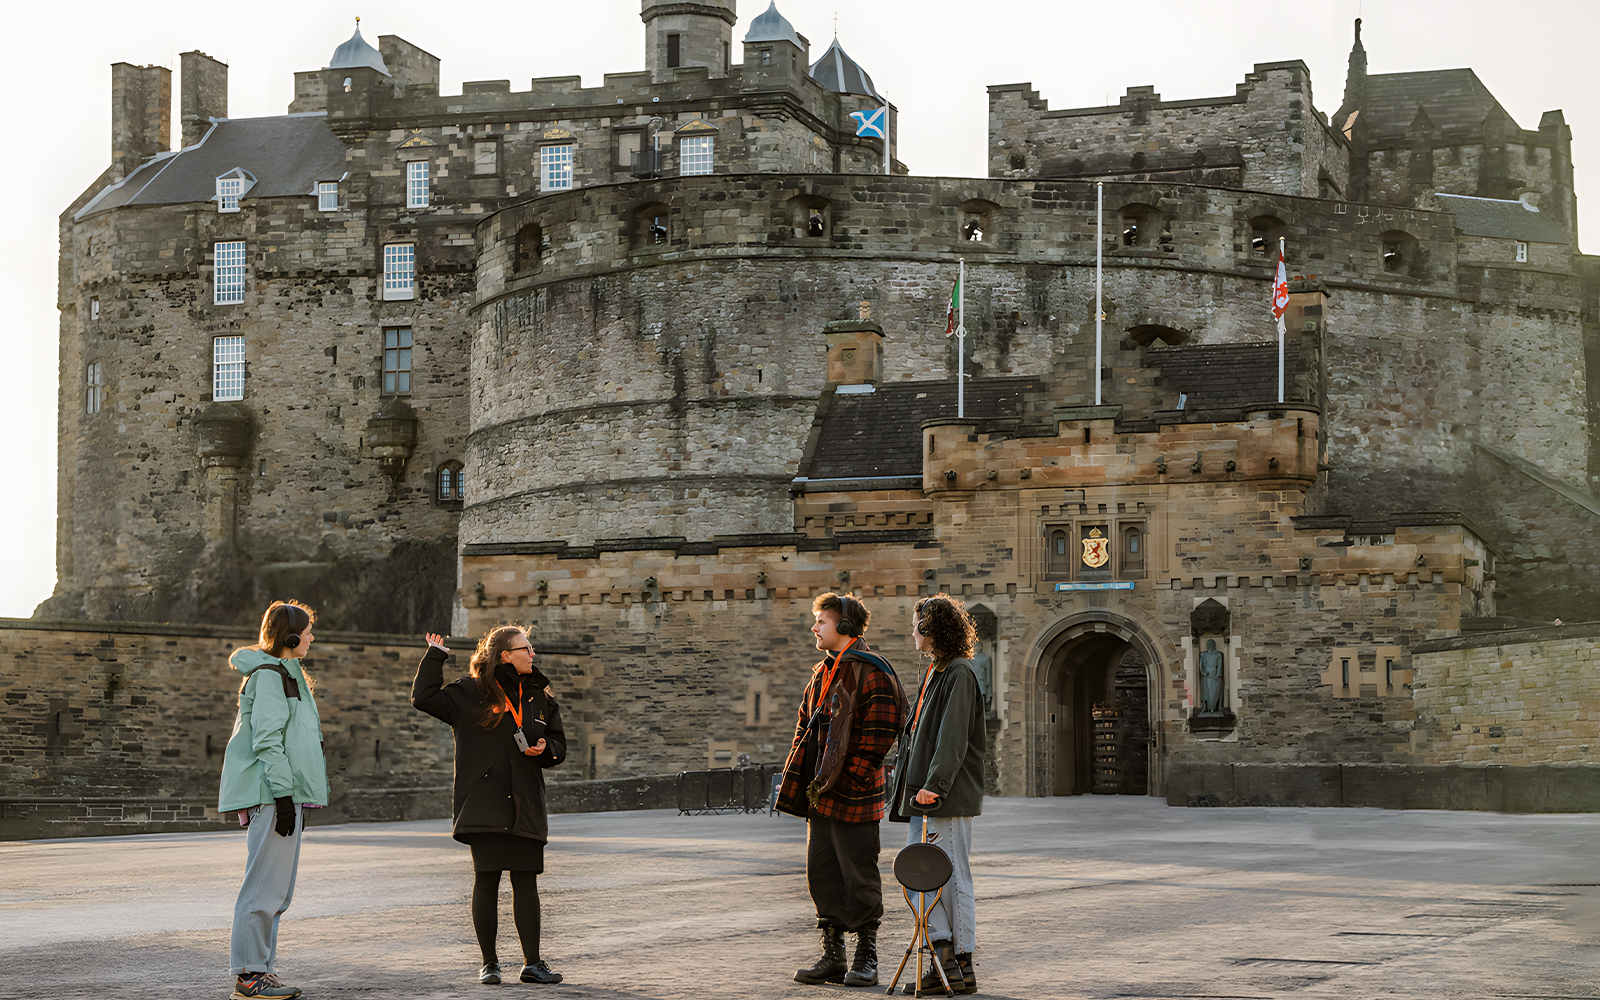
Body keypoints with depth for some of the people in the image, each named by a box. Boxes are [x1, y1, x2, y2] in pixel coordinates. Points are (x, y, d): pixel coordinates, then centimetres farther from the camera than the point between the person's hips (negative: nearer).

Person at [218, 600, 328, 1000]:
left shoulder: (286, 674, 22)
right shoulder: (268, 675, -10)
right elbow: (267, 740, -18)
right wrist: (284, 795, -22)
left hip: (285, 793, 11)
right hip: (271, 794, -11)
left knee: (278, 890, 12)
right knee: (266, 887, -9)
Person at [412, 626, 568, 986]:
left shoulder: (540, 698, 13)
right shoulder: (471, 693, 0)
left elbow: (559, 744, 19)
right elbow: (425, 698, -9)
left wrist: (545, 749, -3)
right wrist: (436, 656, -4)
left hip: (526, 807, 4)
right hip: (484, 804, -3)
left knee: (526, 882, 2)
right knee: (486, 881, -3)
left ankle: (532, 963, 6)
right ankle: (489, 963, 7)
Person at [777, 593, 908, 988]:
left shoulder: (872, 674, -11)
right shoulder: (823, 673, 15)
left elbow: (876, 738, -16)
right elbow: (805, 729, 20)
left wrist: (845, 781, -18)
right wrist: (794, 781, 12)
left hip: (853, 796, -8)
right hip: (820, 793, 8)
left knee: (859, 876, 0)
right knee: (822, 874, 9)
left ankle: (866, 959, 9)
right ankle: (833, 956, 17)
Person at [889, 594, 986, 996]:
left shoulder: (959, 674, -11)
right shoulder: (935, 672, 18)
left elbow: (953, 739, -19)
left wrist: (935, 786, -23)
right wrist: (912, 786, 18)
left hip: (950, 797, -10)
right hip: (925, 794, 10)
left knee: (952, 875, -4)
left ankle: (962, 966, 2)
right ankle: (944, 959, 9)